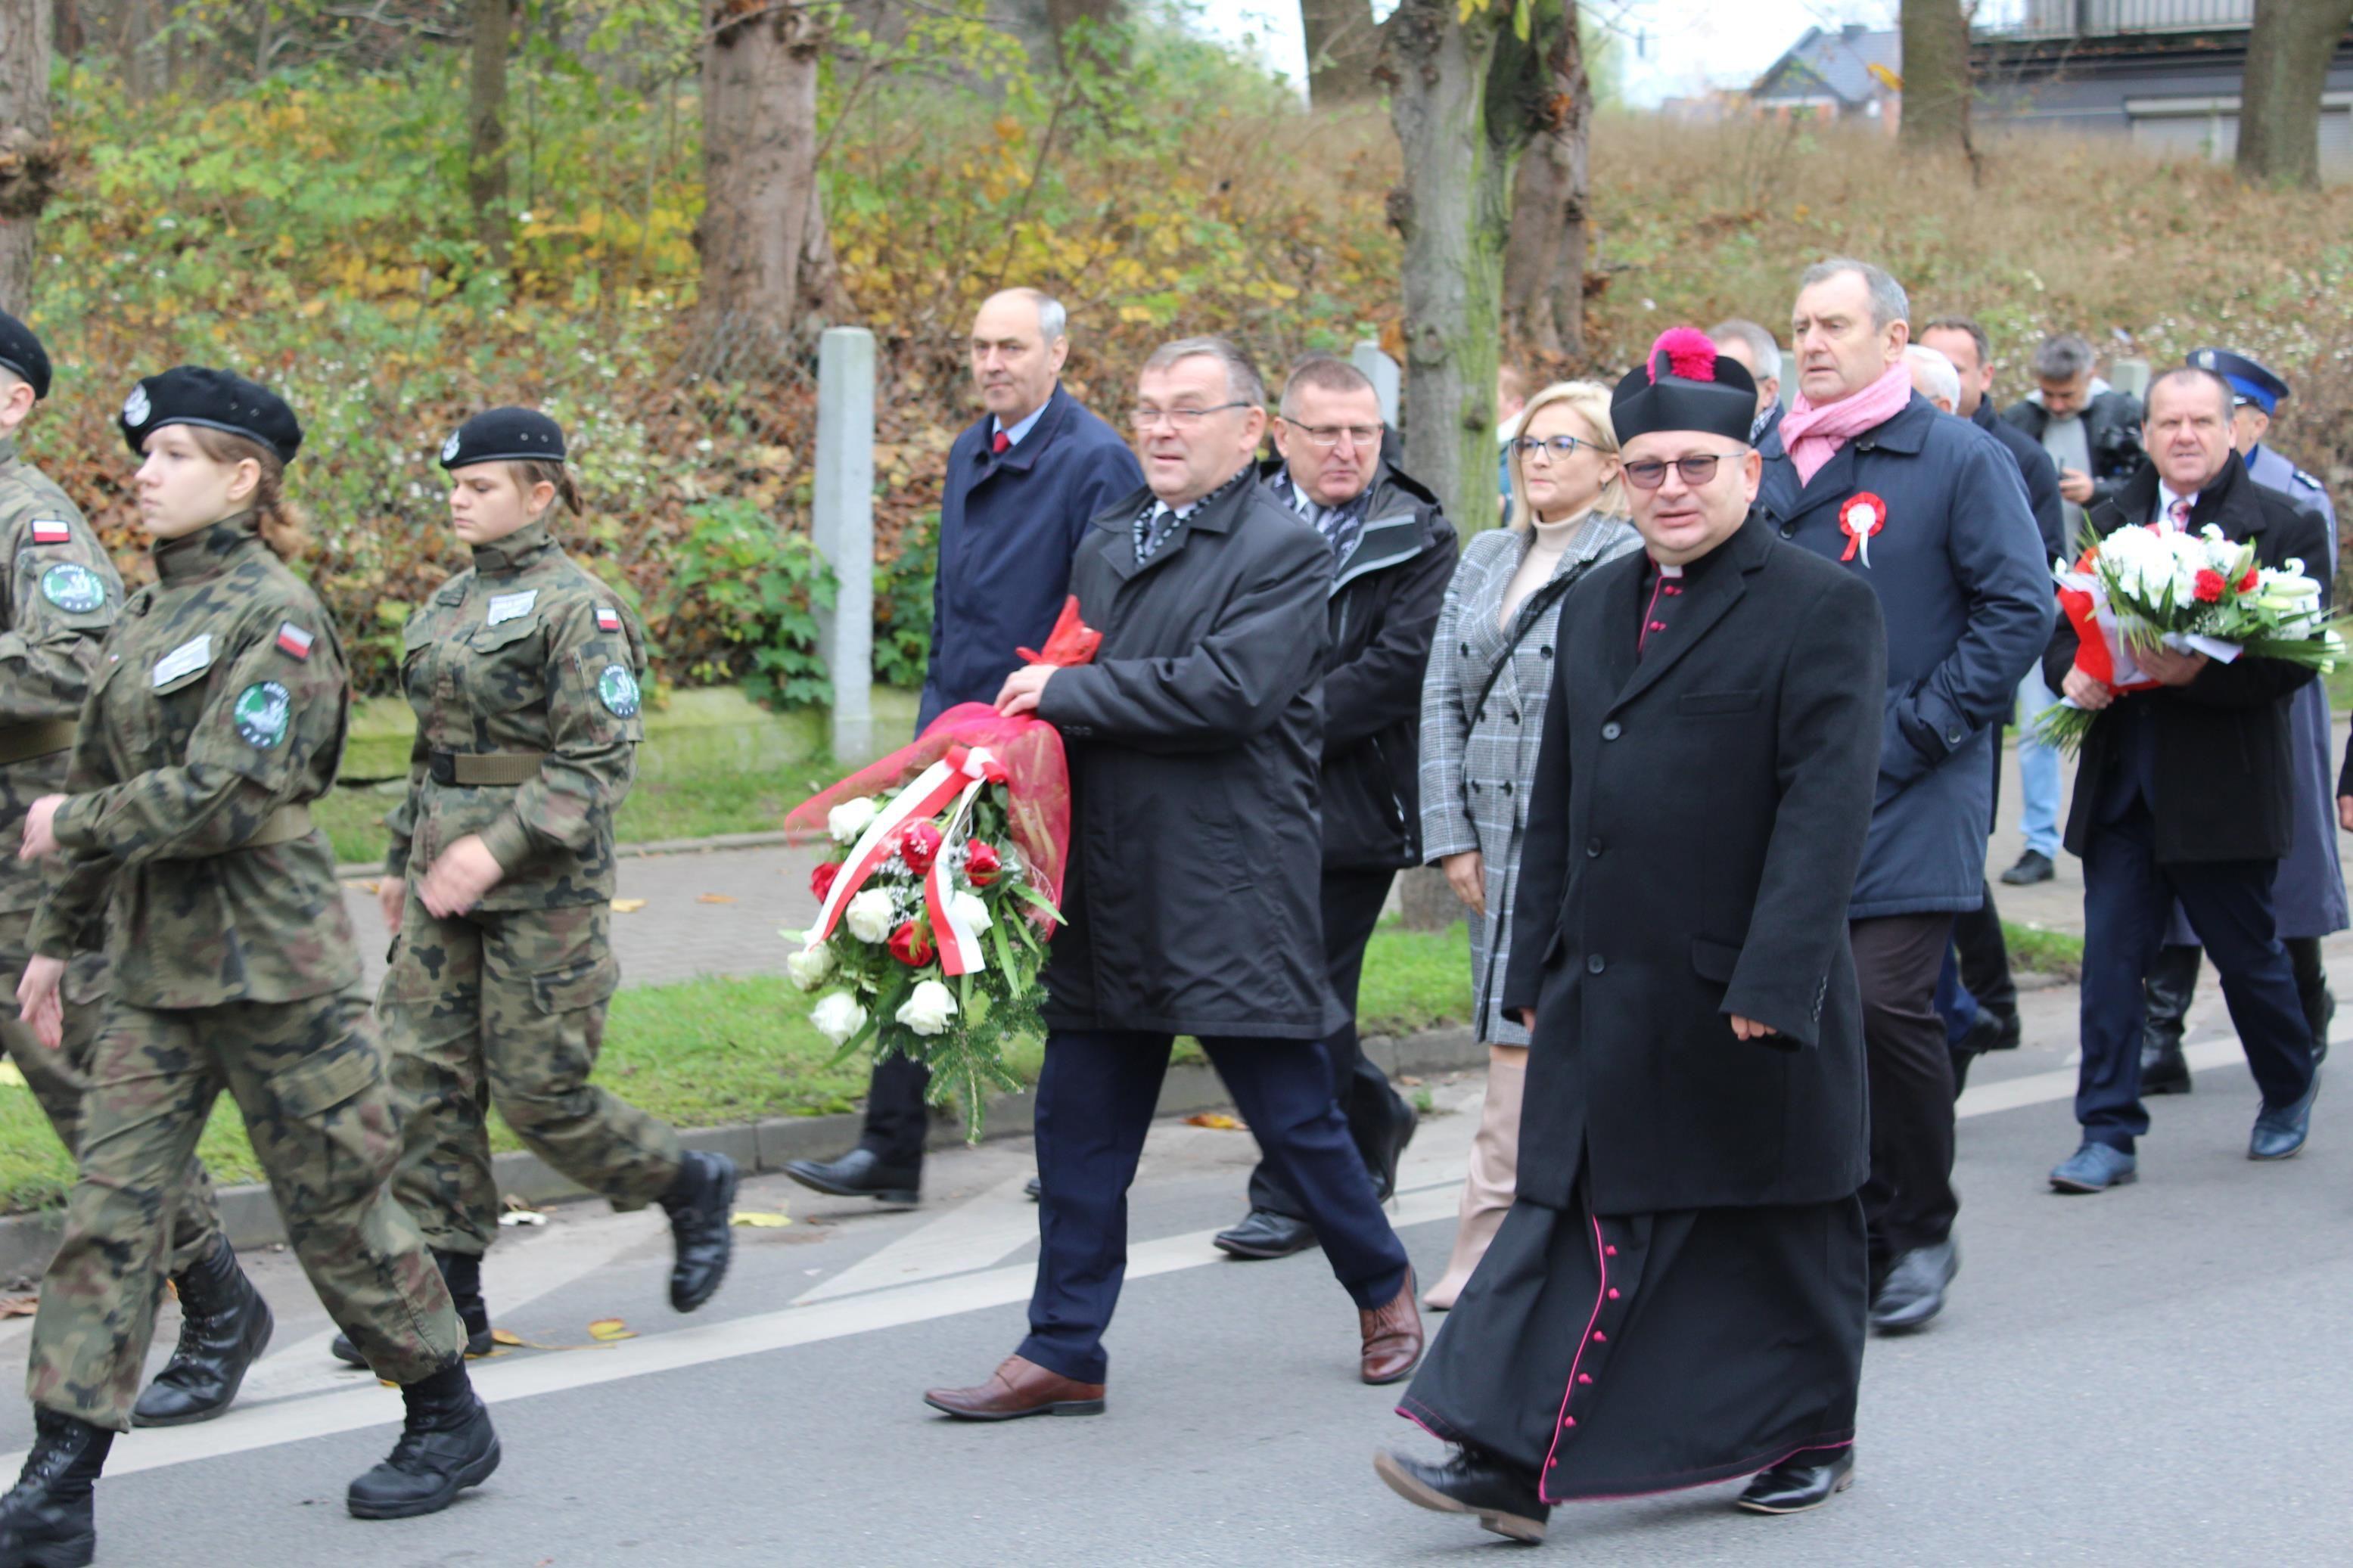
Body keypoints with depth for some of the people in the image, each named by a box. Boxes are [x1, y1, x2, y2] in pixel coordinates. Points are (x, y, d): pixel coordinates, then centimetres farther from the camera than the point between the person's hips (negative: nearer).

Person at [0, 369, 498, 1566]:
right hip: (155, 970, 7)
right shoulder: (146, 614, 13)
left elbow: (227, 792, -21)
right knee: (110, 1208, -1)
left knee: (336, 1200, 4)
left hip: (272, 962, -7)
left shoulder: (276, 614, -12)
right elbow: (100, 778, 20)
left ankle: (449, 1420, 23)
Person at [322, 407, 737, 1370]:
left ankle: (692, 1189, 20)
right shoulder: (448, 604, 13)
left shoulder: (577, 608, -11)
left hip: (542, 886, -8)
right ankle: (449, 1297, 7)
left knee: (537, 1091, -4)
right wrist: (401, 857, 21)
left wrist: (498, 850, -23)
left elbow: (601, 761, -16)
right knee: (426, 1076, 2)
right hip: (445, 885, 8)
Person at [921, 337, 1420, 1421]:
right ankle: (1063, 1354, 14)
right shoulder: (1107, 544, 16)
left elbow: (1232, 690, -22)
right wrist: (1042, 706, 3)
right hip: (1106, 887, 7)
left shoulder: (1283, 551, -8)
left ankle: (1382, 1284, 28)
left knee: (1292, 1114, 4)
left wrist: (1068, 693, -16)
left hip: (1231, 892, -7)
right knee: (1079, 1129, 7)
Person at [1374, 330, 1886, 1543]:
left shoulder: (1821, 609, -8)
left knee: (1782, 1233, 8)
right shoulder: (1596, 607, 13)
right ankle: (1514, 1463, -4)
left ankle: (1810, 1438, 27)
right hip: (1604, 992, 6)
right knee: (1578, 1216, 0)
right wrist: (1537, 966, 14)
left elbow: (1826, 805, -15)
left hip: (1746, 999, -5)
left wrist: (1773, 979, -22)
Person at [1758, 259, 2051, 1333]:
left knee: (1885, 1003, -13)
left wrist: (1911, 732, -11)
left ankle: (1922, 1232, 6)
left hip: (1911, 800, -5)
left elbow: (2020, 609, -7)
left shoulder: (1958, 459, -2)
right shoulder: (1768, 467, 14)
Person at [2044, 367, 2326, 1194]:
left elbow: (2295, 654, -10)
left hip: (2224, 783, -3)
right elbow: (2061, 621, 12)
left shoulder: (2283, 525, -3)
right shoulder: (2110, 520, 10)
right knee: (2110, 960, -1)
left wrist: (2201, 671, -24)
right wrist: (2071, 669, -11)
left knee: (2248, 954, 10)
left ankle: (2290, 1088, 36)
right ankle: (2109, 1136, 4)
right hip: (2122, 779, 3)